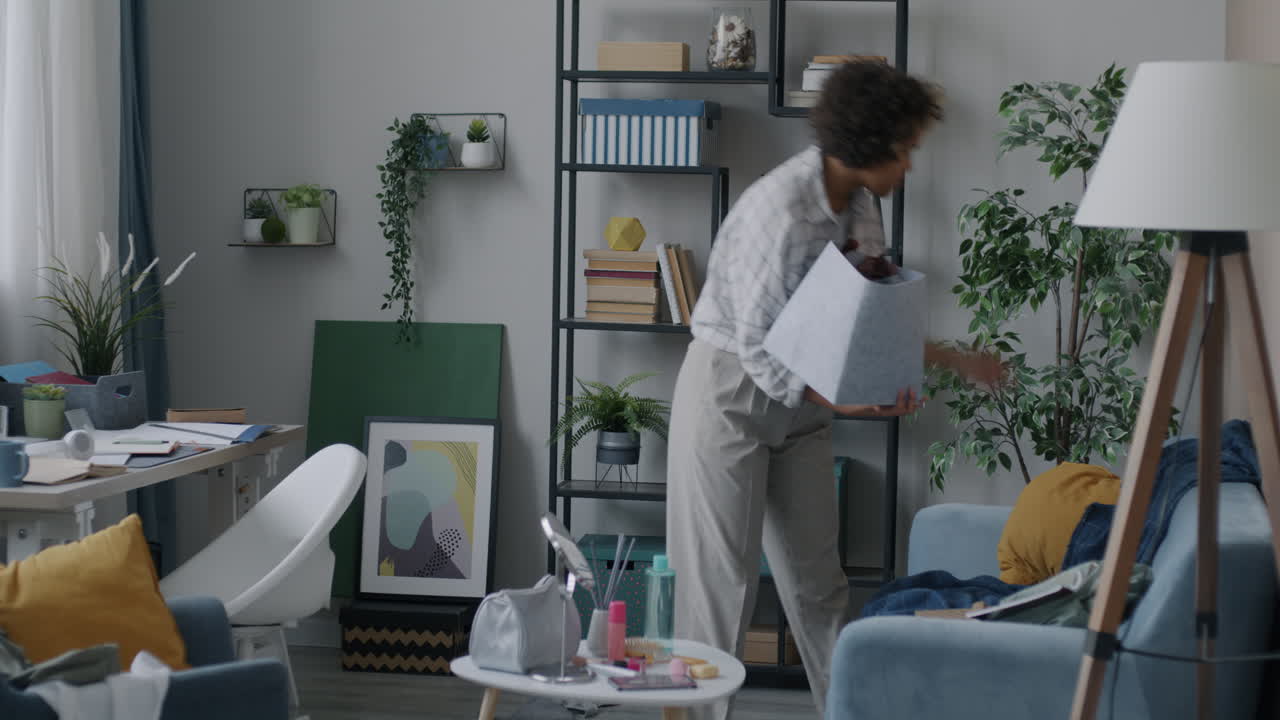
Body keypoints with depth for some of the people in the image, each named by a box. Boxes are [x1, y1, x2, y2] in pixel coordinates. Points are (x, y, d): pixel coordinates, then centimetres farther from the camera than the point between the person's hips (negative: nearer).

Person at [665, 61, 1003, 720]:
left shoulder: (859, 201, -1)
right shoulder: (782, 212, -26)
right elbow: (757, 349, -23)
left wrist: (953, 361, 11)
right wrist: (843, 401, -27)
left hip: (798, 399, 8)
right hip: (731, 394, -8)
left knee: (818, 578, 11)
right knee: (723, 579, -2)